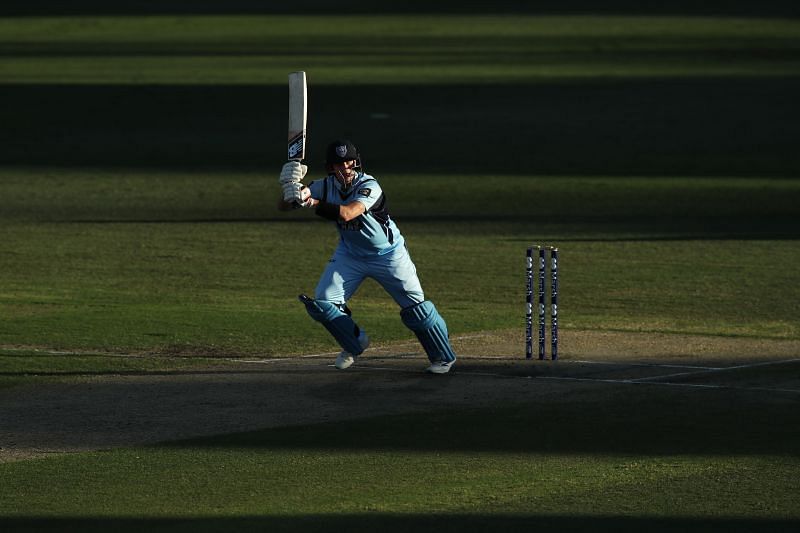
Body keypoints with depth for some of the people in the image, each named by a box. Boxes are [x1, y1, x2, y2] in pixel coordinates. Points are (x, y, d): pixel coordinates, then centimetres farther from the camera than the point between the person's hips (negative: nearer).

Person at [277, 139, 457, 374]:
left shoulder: (368, 186, -29)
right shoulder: (326, 186, -15)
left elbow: (346, 213, -45)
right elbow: (283, 206, -20)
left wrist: (312, 203, -53)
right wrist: (291, 192, -43)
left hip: (388, 254, -4)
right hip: (350, 255, 4)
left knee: (415, 307, -5)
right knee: (322, 302, -7)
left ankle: (443, 357, 14)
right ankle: (355, 343, 18)